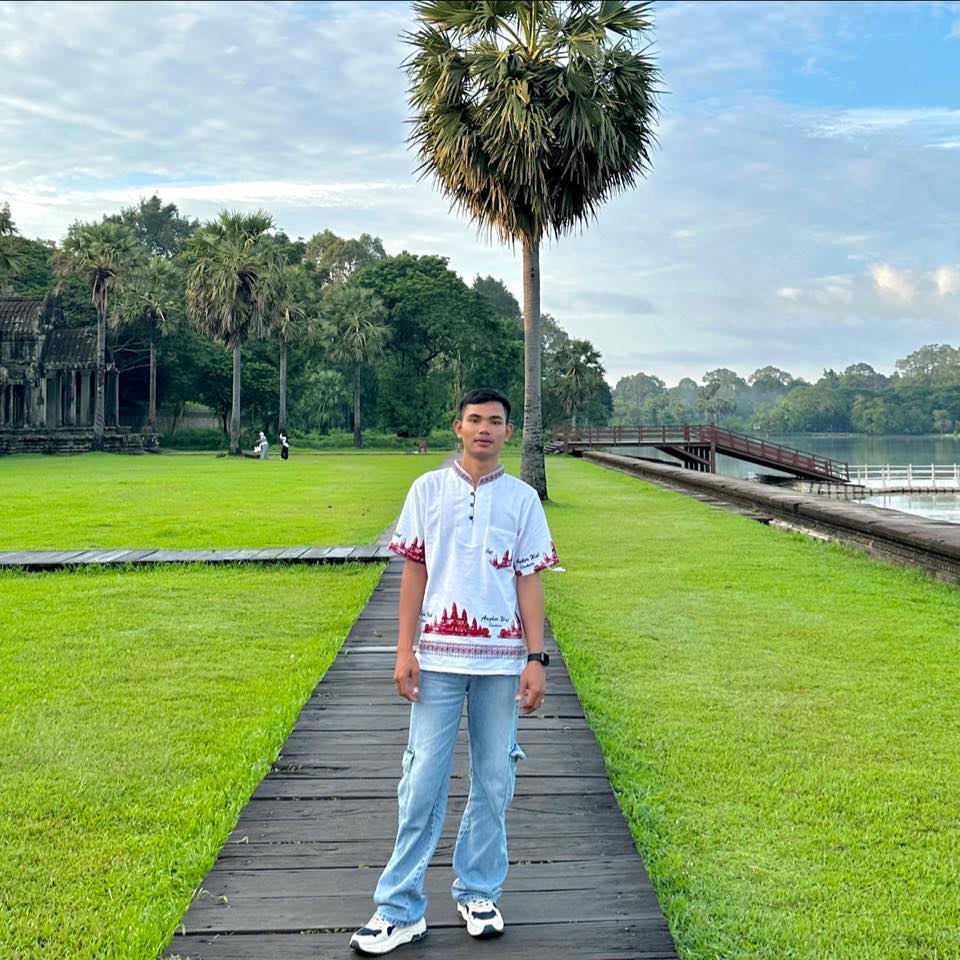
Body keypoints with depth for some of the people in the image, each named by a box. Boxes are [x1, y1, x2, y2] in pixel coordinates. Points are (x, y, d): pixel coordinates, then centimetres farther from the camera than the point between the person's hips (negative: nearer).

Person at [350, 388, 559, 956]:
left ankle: (479, 894, 24)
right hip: (439, 658, -1)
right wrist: (405, 650, -1)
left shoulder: (522, 499, 4)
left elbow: (529, 582, 4)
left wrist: (536, 659, -1)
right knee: (423, 783, 0)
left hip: (501, 660, 1)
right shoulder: (428, 490, 4)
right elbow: (414, 572, 5)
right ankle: (401, 910, 9)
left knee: (494, 782, 8)